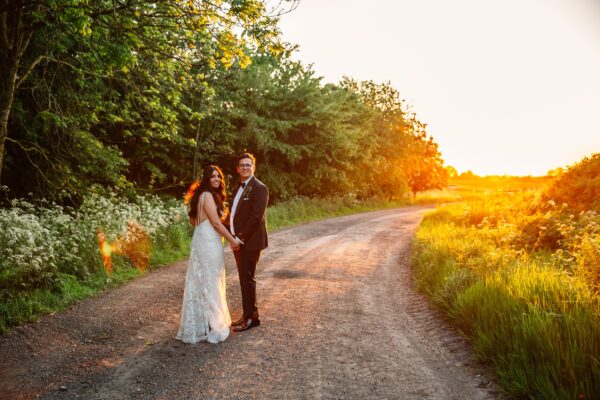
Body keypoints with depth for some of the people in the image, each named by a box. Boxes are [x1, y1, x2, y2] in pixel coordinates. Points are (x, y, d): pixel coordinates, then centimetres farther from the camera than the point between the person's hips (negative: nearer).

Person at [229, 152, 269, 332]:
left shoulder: (259, 188, -12)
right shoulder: (240, 188, 16)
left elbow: (256, 216, -20)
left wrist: (240, 237, -19)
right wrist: (234, 237, 5)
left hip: (250, 241, -8)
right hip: (239, 241, 8)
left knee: (248, 279, -2)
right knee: (244, 279, 14)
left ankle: (251, 317, 10)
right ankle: (247, 314, 24)